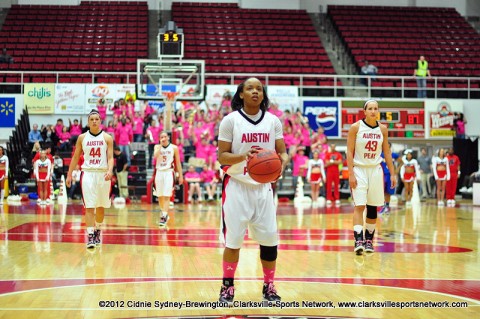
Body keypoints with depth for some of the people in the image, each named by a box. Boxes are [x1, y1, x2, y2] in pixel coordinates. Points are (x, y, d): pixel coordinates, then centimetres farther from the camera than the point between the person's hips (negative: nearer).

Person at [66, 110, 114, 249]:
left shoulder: (107, 138, 2)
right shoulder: (82, 138, 5)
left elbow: (110, 157, -3)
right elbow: (76, 157, 10)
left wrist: (110, 171, -21)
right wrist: (69, 175, 6)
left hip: (103, 174, 1)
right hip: (88, 173, -1)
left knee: (101, 206, 11)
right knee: (89, 207, -9)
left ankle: (97, 231, 30)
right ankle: (90, 236, -10)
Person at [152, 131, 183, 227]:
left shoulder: (174, 148, 1)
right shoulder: (157, 147, 5)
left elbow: (178, 162, 4)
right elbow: (155, 156, -16)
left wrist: (180, 175, 2)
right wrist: (160, 146, -14)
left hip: (169, 173, -3)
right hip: (159, 172, 3)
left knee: (167, 196, -12)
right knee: (160, 196, 11)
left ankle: (164, 216, -17)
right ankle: (163, 213, 28)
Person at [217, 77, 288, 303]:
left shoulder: (273, 120, 4)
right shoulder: (231, 120, -5)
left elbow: (282, 152, 5)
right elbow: (222, 157, -7)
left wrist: (282, 163, -19)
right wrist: (243, 156, -26)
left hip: (263, 187, 3)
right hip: (237, 186, -3)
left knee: (269, 238, 3)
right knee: (233, 239, -1)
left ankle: (269, 287, 17)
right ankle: (227, 286, 14)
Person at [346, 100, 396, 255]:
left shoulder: (382, 129, 4)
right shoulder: (356, 127, -7)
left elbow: (387, 152, 10)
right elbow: (349, 152, -8)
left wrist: (392, 173, 7)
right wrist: (351, 174, -14)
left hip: (375, 170, 4)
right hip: (359, 169, -4)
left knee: (373, 207, 6)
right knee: (359, 206, -12)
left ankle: (369, 240, 17)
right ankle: (358, 240, -16)